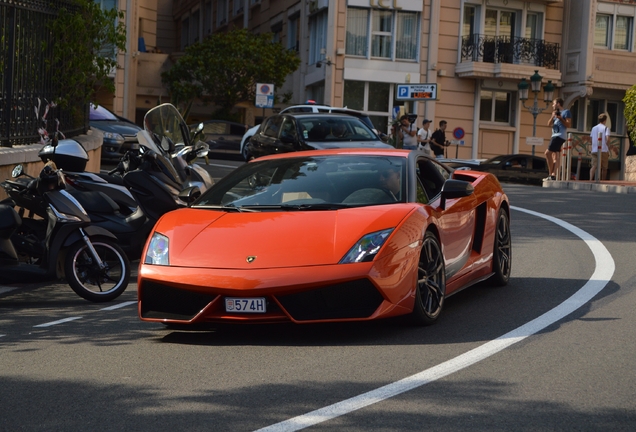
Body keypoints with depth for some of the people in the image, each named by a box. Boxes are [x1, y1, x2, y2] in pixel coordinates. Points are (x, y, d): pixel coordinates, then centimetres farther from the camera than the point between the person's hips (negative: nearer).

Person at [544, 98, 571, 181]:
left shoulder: (566, 112, -2)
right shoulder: (556, 113, 22)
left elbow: (568, 124, -9)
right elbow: (549, 124, 13)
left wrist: (560, 118, -19)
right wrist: (552, 116, -3)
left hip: (560, 136, -9)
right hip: (554, 136, 9)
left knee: (548, 153, -16)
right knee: (555, 156, 4)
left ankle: (550, 174, -15)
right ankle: (554, 174, 1)